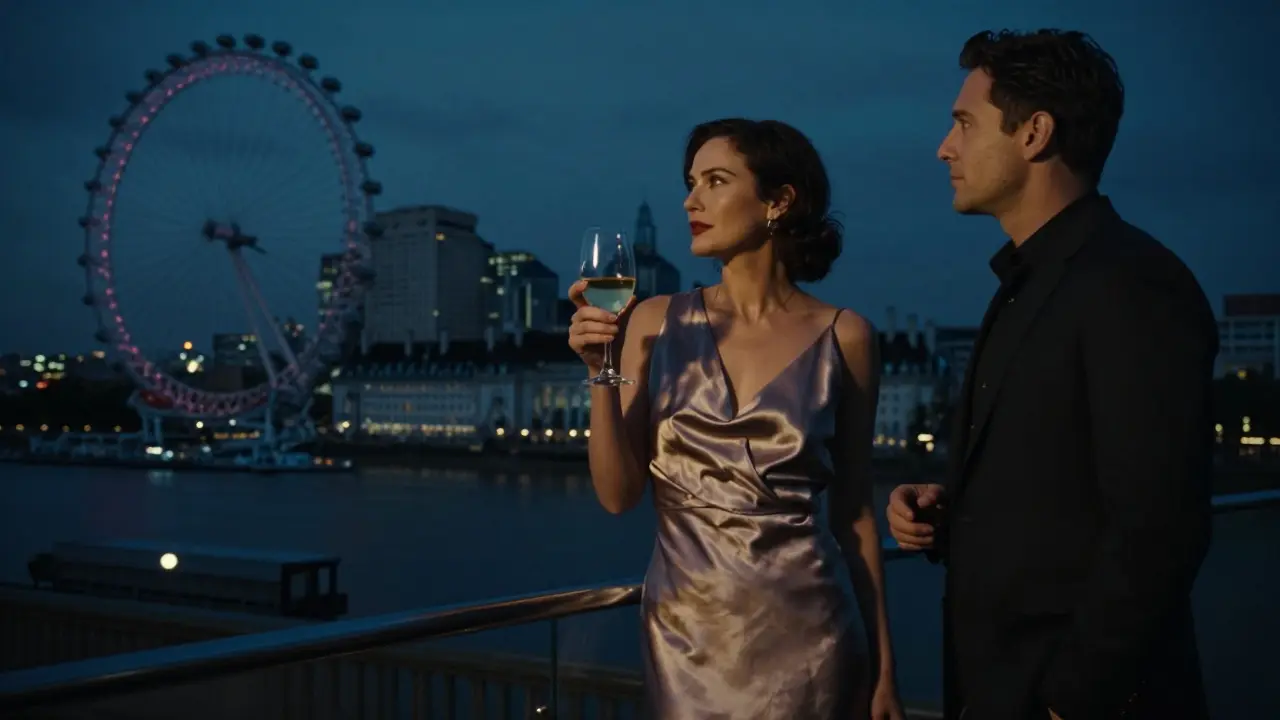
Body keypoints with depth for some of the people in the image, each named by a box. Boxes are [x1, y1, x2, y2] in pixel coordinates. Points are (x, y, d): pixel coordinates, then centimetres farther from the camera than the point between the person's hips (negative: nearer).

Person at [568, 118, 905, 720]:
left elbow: (853, 512, 2)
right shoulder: (656, 323, 0)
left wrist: (882, 662, 3)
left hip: (803, 632, -1)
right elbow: (618, 494, -2)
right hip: (684, 632, 2)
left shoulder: (842, 337, -3)